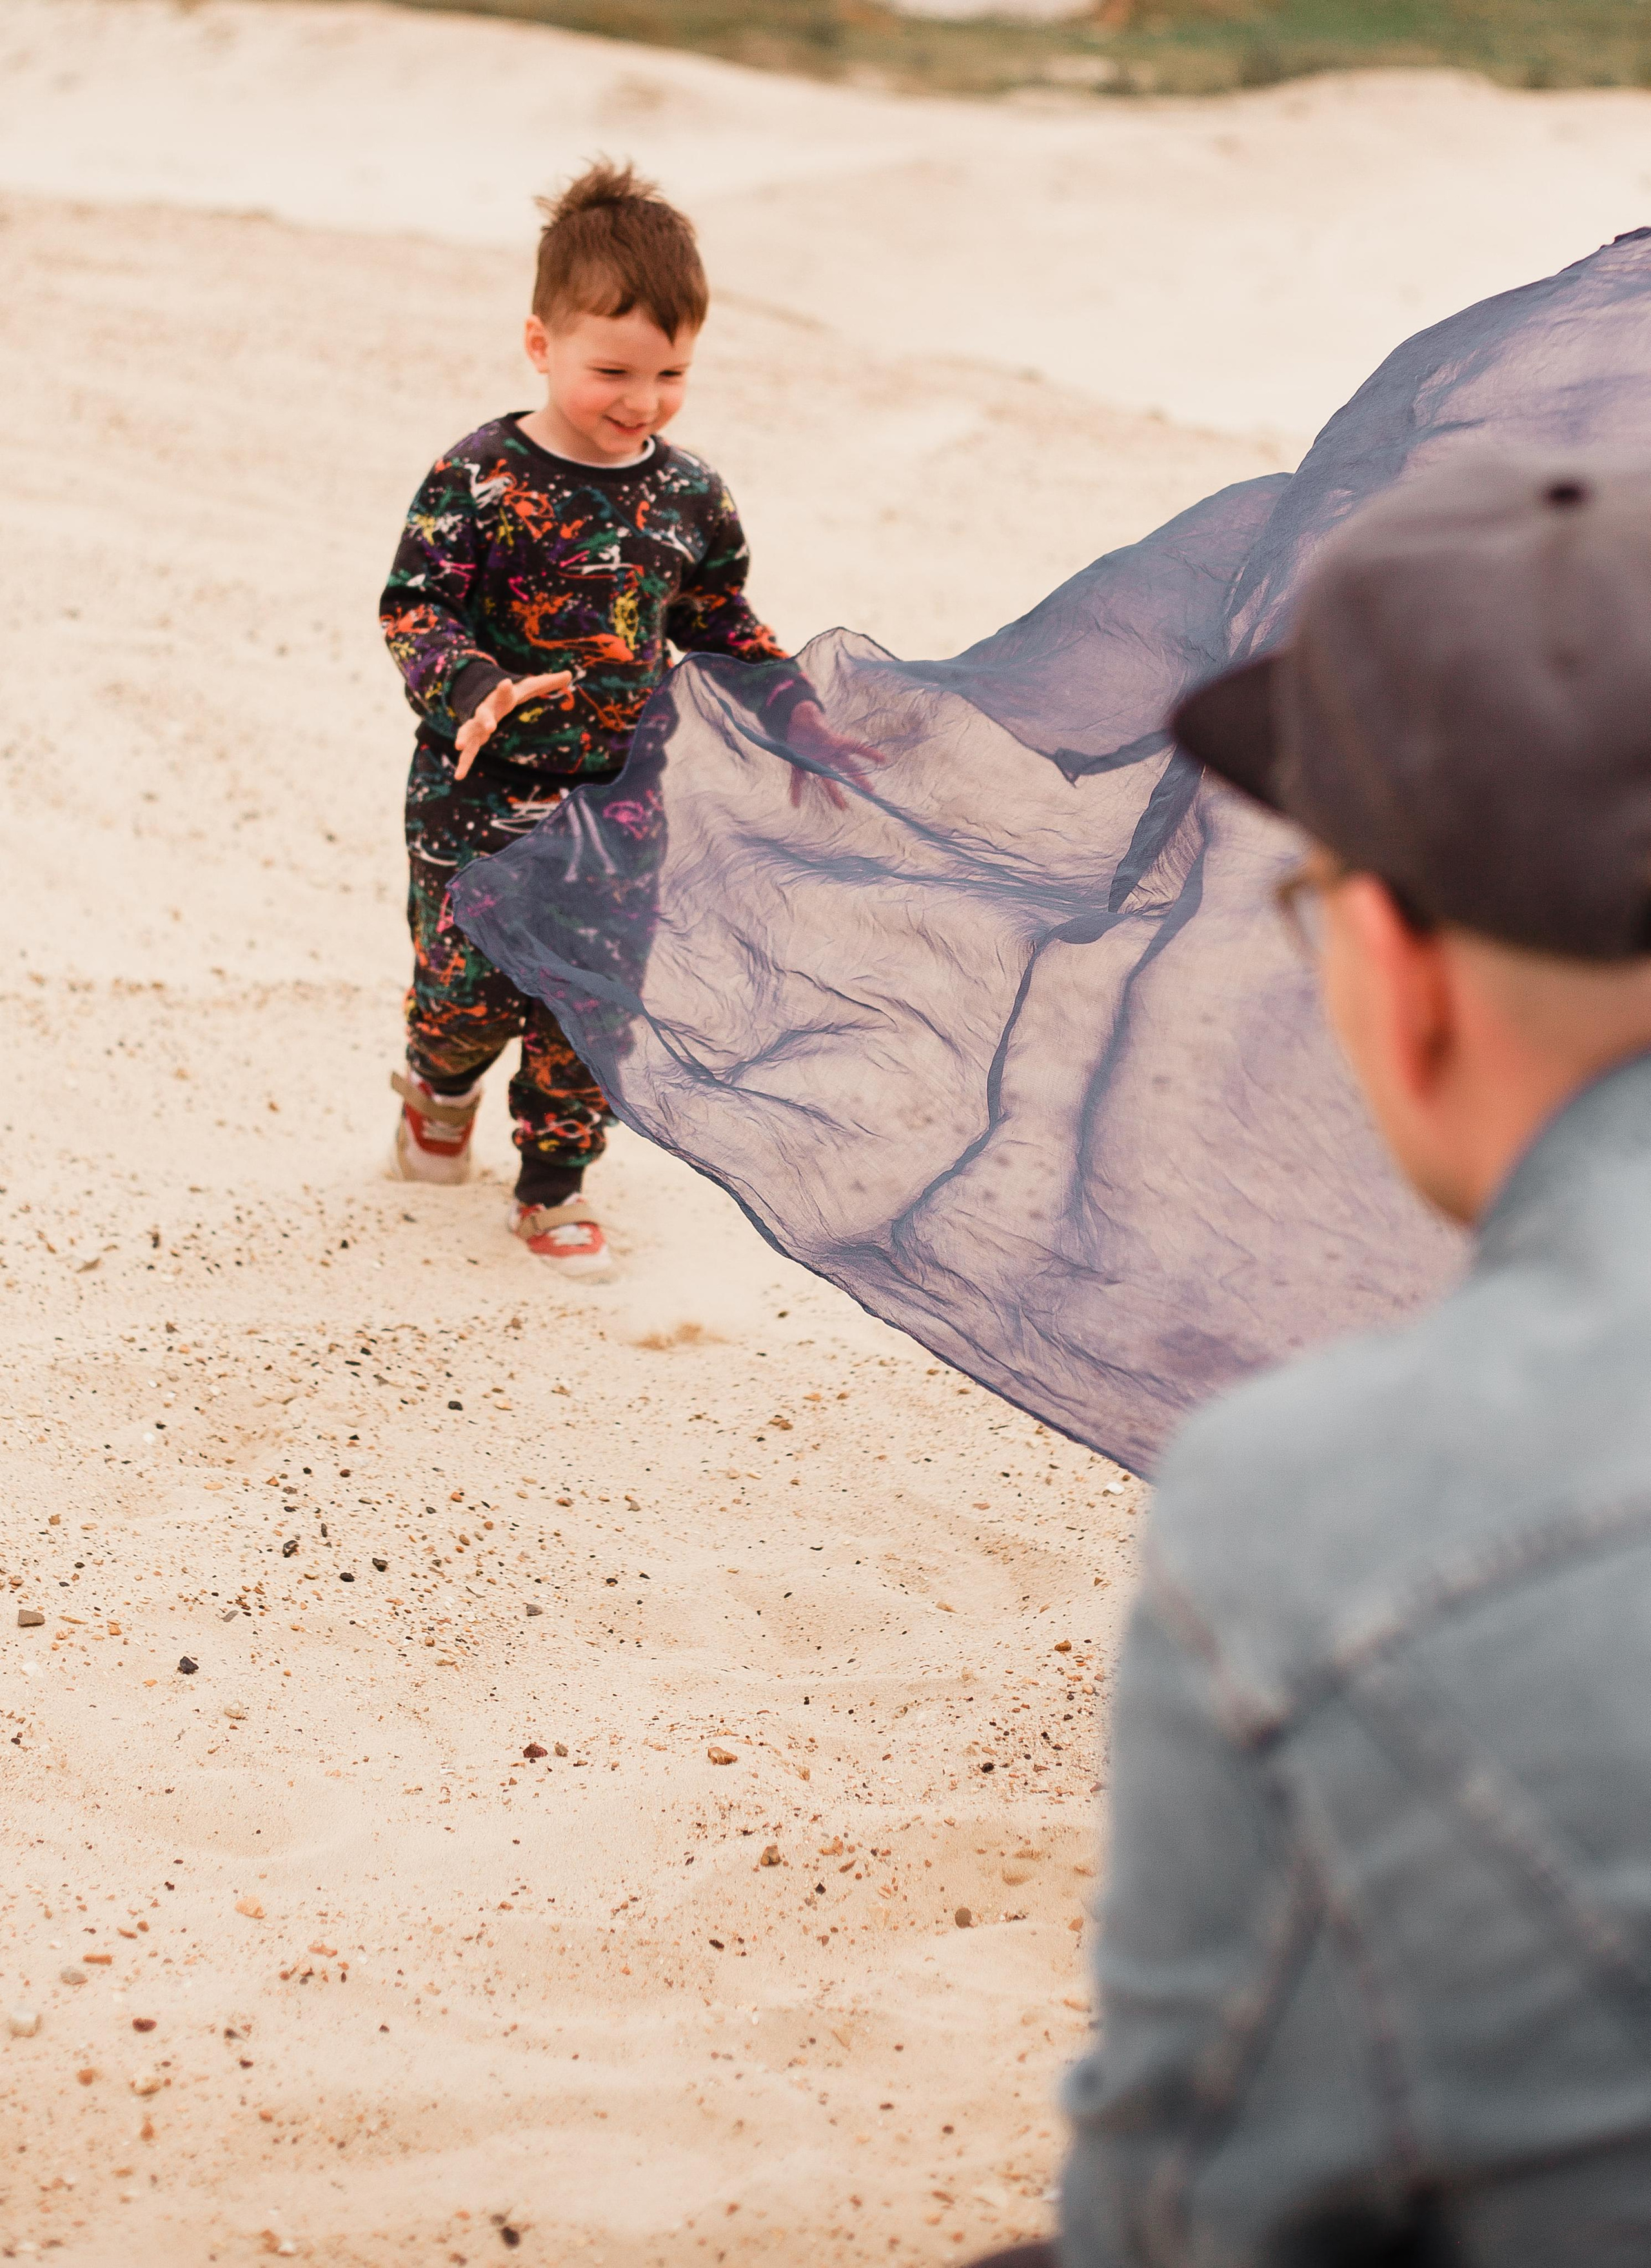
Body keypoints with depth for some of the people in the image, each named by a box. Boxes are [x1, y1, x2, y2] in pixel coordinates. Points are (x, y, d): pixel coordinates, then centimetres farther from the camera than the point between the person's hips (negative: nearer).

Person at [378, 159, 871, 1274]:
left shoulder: (690, 496, 1)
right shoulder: (477, 481, -14)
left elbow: (723, 624, 14)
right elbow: (414, 609, -15)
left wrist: (795, 716, 6)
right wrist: (473, 691, -34)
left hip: (619, 796, 3)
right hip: (482, 790, -3)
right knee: (474, 987, 1)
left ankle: (555, 1184, 25)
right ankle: (441, 1087, 36)